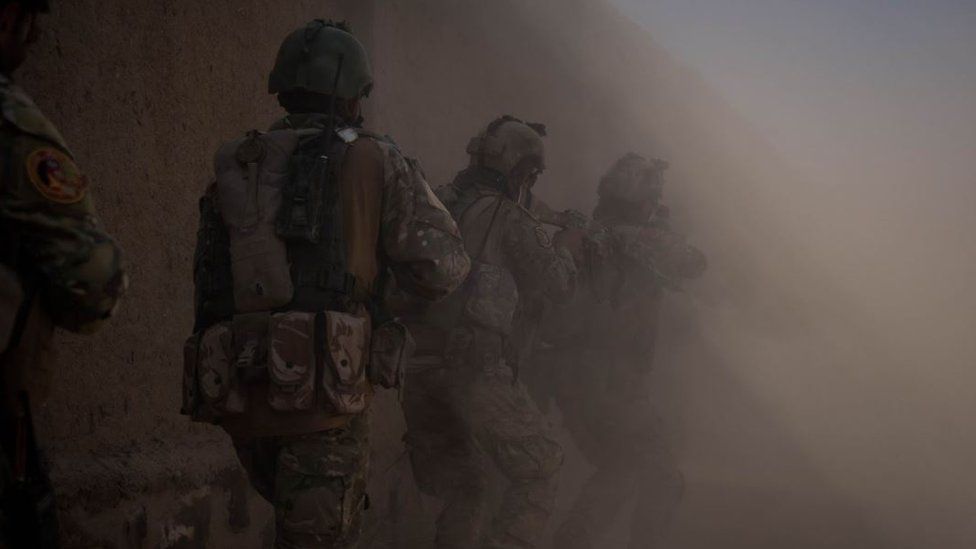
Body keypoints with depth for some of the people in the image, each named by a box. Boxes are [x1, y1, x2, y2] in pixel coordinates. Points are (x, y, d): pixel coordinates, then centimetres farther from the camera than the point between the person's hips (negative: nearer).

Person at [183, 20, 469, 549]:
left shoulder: (233, 168, 16)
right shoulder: (374, 161, 2)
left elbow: (206, 282, 18)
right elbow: (441, 268, -1)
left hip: (234, 392, 5)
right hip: (320, 391, -5)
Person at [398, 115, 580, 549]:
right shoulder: (508, 218, -4)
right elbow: (556, 284, 2)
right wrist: (562, 248, 22)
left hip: (419, 364, 6)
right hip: (476, 366, -6)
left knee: (465, 488, 19)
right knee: (537, 473, 6)